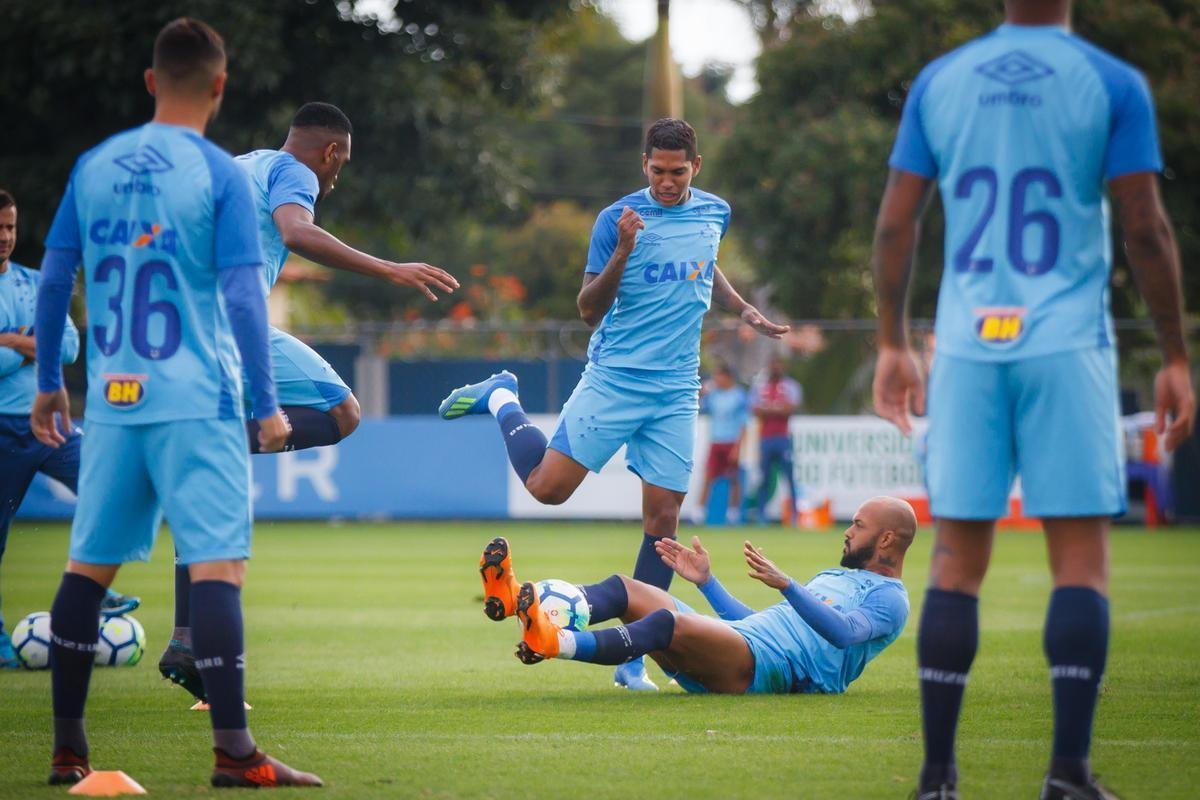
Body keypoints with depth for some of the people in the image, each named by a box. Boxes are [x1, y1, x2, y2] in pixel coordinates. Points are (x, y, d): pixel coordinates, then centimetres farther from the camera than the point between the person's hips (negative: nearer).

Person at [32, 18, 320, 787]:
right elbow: (243, 296, -11)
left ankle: (68, 749, 14)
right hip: (196, 401, -5)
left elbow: (54, 280, 10)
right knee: (218, 563, -6)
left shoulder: (94, 167, 8)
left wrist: (49, 383, 20)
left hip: (111, 400, 5)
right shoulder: (219, 174, -6)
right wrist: (267, 404, -8)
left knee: (89, 564, 11)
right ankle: (233, 750, -12)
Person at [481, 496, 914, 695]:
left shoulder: (888, 599, 5)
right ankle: (523, 602, -31)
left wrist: (785, 584, -31)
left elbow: (843, 631, -19)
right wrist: (705, 580, 28)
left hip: (768, 665, -9)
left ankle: (556, 642, -54)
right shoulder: (832, 576, 35)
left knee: (668, 621, -35)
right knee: (624, 588, -7)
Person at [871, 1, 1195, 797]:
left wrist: (893, 344, 17)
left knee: (958, 557, 6)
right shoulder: (1112, 83, -2)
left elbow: (895, 223, 8)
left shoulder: (939, 81, 8)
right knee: (1081, 557, 0)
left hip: (967, 349, 3)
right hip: (1068, 345, -3)